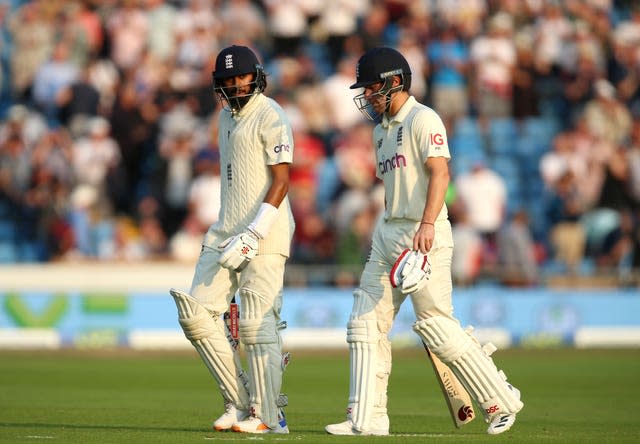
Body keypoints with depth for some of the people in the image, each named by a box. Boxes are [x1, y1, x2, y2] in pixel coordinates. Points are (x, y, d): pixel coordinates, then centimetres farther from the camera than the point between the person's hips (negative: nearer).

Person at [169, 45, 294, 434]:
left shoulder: (271, 117, -9)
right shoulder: (227, 116, 18)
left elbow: (281, 180, -15)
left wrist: (252, 235, -22)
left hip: (264, 233, -9)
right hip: (226, 230, 9)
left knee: (257, 323, -9)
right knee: (196, 313, 0)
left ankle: (268, 415, -3)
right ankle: (240, 402, 6)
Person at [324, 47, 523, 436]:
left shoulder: (422, 119, -8)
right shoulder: (382, 129, 20)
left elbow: (440, 172, -19)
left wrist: (427, 225, -32)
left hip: (423, 234, -9)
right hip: (387, 232, 9)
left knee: (437, 326, -9)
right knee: (366, 324, 2)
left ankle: (501, 402, 3)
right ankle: (367, 419, 2)